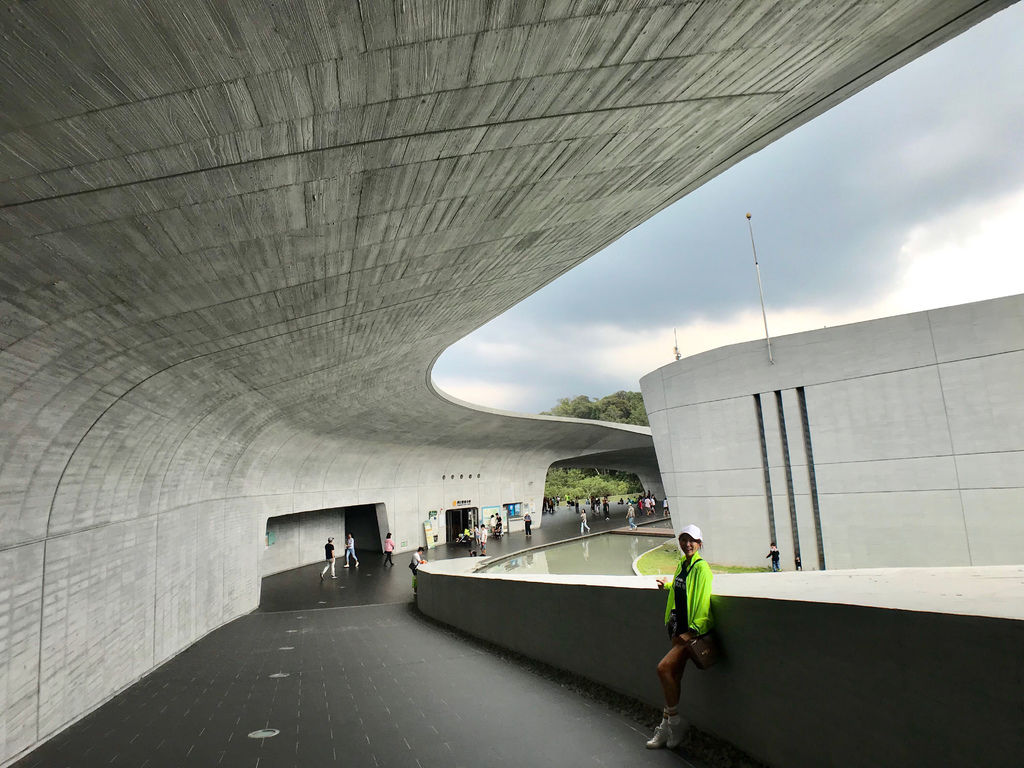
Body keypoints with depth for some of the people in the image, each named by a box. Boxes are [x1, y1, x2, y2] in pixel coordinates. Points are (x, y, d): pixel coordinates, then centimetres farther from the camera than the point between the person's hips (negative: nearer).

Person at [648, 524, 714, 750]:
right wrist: (667, 584, 27)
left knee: (664, 668, -16)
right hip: (680, 628, 8)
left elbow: (703, 601, -21)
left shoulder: (701, 567, -15)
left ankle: (675, 723, 0)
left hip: (694, 630, -8)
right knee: (674, 675, 10)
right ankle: (666, 727, 21)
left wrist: (693, 630, -24)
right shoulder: (682, 564, 10)